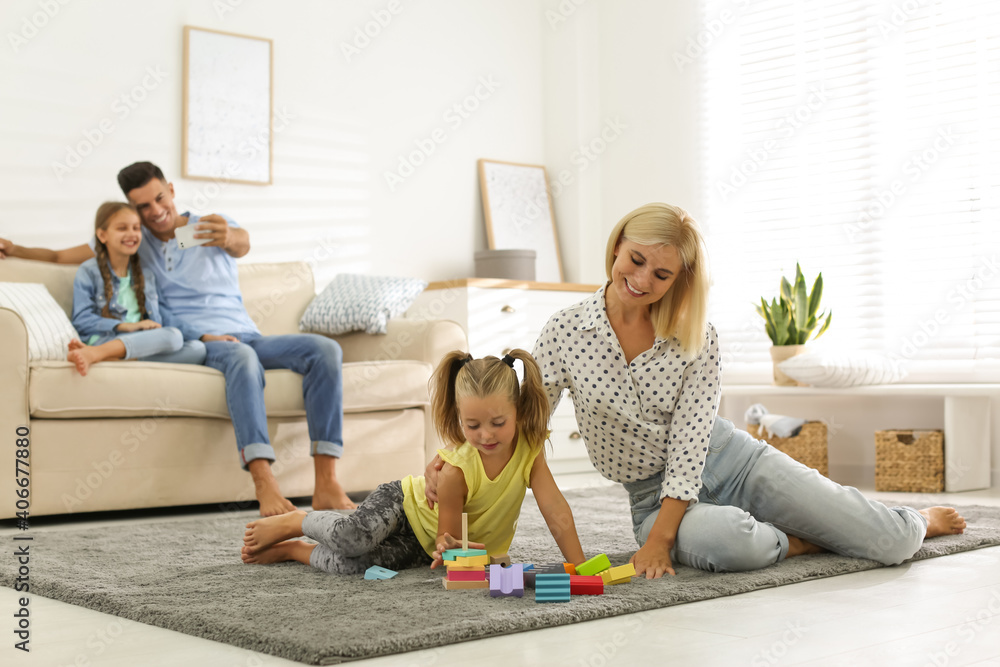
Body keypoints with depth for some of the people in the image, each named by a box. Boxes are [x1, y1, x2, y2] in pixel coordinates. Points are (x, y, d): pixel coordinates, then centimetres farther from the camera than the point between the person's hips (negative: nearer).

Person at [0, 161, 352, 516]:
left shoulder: (212, 225, 10)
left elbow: (242, 243, -15)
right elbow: (61, 256, 21)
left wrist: (231, 238, -40)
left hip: (247, 336, 2)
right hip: (197, 342, -2)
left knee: (325, 349, -27)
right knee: (241, 357, -40)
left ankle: (326, 485, -35)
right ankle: (265, 485, -56)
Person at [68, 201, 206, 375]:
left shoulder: (146, 276, 26)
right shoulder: (89, 271, 9)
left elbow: (154, 323, 21)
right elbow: (82, 321, -3)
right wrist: (127, 326, -15)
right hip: (103, 338, -6)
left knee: (198, 349, -25)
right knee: (173, 335, -31)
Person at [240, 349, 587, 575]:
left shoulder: (529, 450, -21)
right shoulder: (457, 470, -30)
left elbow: (556, 511, -20)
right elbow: (449, 536, -22)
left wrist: (579, 567, -26)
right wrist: (448, 549, -45)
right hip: (404, 503, -3)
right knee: (355, 535, -34)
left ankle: (295, 550, 4)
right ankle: (294, 521, 0)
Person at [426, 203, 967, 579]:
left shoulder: (697, 337, -10)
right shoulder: (565, 332, -9)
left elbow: (690, 444, -16)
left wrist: (659, 539, -24)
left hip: (731, 462, 1)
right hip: (652, 494, 0)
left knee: (890, 546, -7)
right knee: (723, 542, -39)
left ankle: (918, 522, 32)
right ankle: (798, 540, -3)